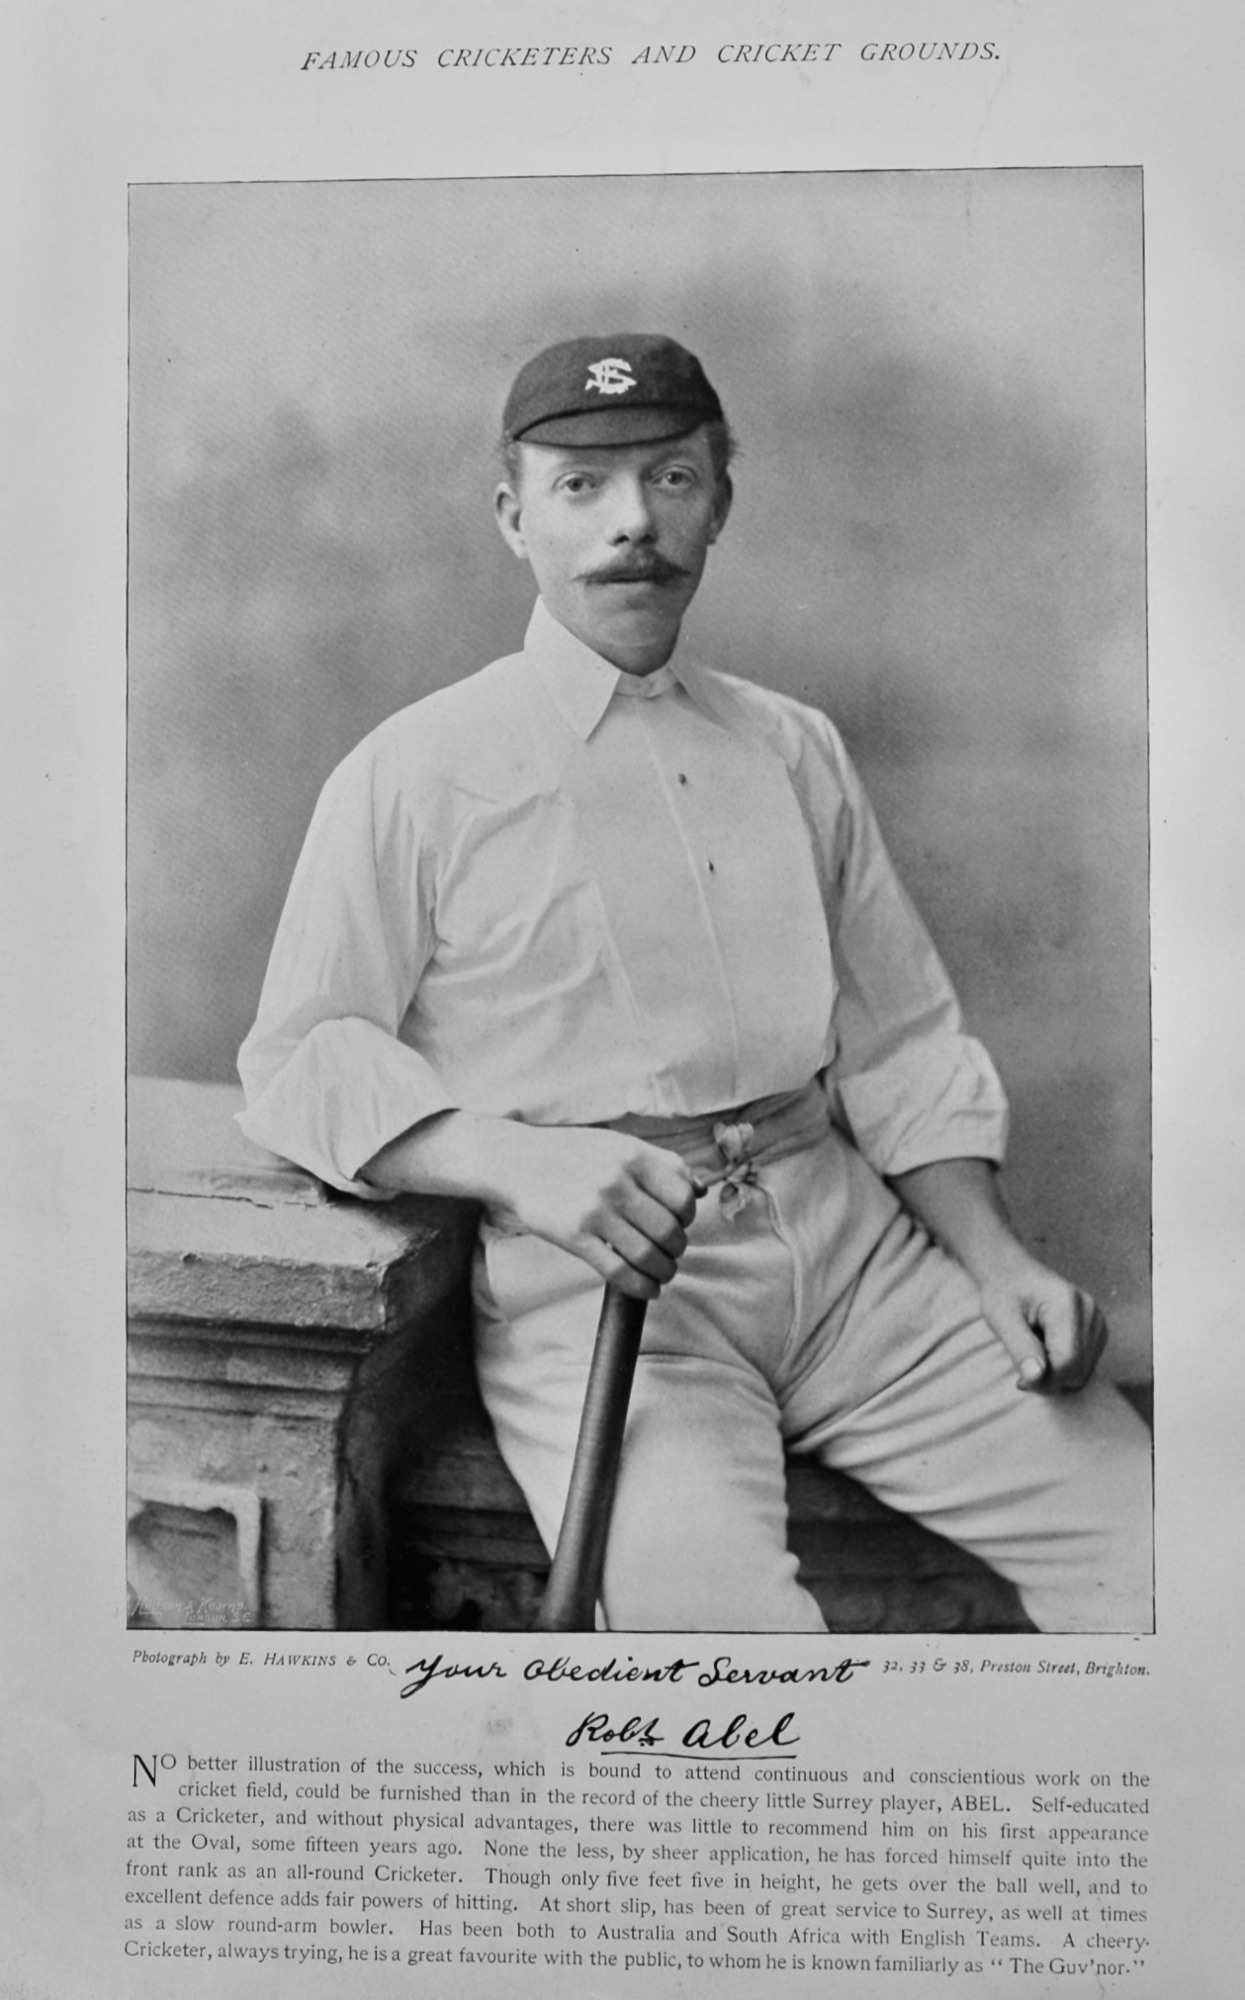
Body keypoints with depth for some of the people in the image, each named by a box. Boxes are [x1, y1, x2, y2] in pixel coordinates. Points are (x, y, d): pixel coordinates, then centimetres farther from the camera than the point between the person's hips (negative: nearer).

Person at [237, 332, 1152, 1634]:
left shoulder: (795, 752, 16)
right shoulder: (417, 774, 2)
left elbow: (900, 1042, 16)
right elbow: (299, 1059, -1)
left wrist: (995, 1258, 1)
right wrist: (521, 1159, -19)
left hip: (839, 1231, 5)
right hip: (590, 1268, -4)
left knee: (1148, 1535, -10)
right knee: (706, 1607, -30)